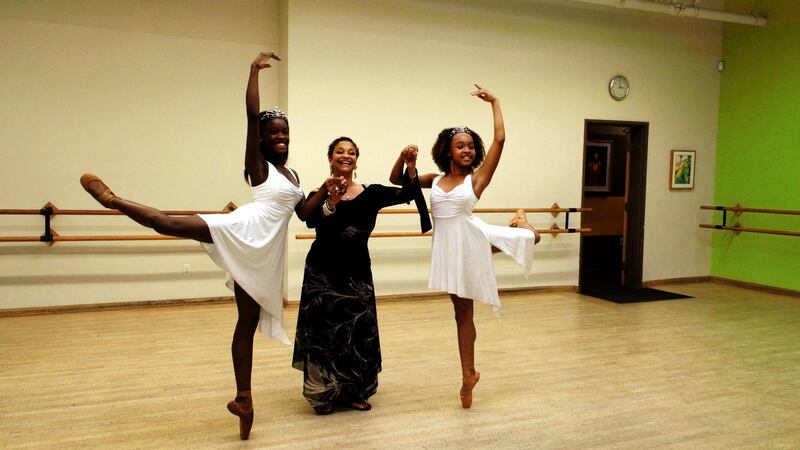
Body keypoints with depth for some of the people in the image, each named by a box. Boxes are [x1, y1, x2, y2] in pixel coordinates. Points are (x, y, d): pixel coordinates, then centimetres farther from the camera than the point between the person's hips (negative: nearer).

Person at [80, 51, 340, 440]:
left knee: (248, 323, 9)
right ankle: (113, 199, -11)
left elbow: (304, 212, 25)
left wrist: (325, 191, 11)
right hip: (245, 232, -6)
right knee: (172, 224, -29)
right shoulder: (258, 164, 4)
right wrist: (254, 70, -6)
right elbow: (251, 115, -7)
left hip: (265, 253, 6)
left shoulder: (292, 175, 24)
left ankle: (243, 398, 14)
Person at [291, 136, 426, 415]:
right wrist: (330, 203, -42)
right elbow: (312, 221, -25)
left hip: (357, 273, 2)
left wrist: (410, 165, -30)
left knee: (358, 331, 9)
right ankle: (325, 393, 17)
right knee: (324, 331, 1)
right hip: (323, 273, -2)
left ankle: (352, 391, 25)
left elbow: (407, 194, -14)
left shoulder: (371, 193, -1)